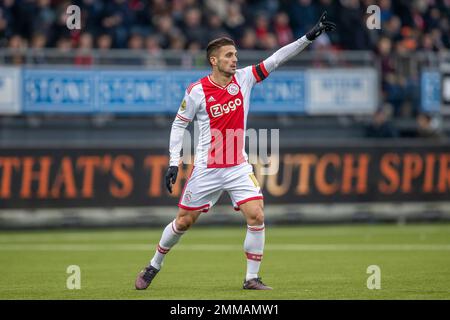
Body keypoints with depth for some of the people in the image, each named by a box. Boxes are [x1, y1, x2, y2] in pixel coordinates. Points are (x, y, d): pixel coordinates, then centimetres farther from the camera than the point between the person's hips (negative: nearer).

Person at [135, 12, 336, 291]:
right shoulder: (197, 91, -10)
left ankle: (252, 278, -3)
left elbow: (277, 58, -7)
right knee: (184, 222, 6)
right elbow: (179, 124, 1)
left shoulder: (244, 78, -2)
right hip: (206, 170, -2)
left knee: (256, 216, -14)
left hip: (239, 167, 3)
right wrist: (174, 162, -6)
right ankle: (153, 267, 27)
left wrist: (310, 36, -15)